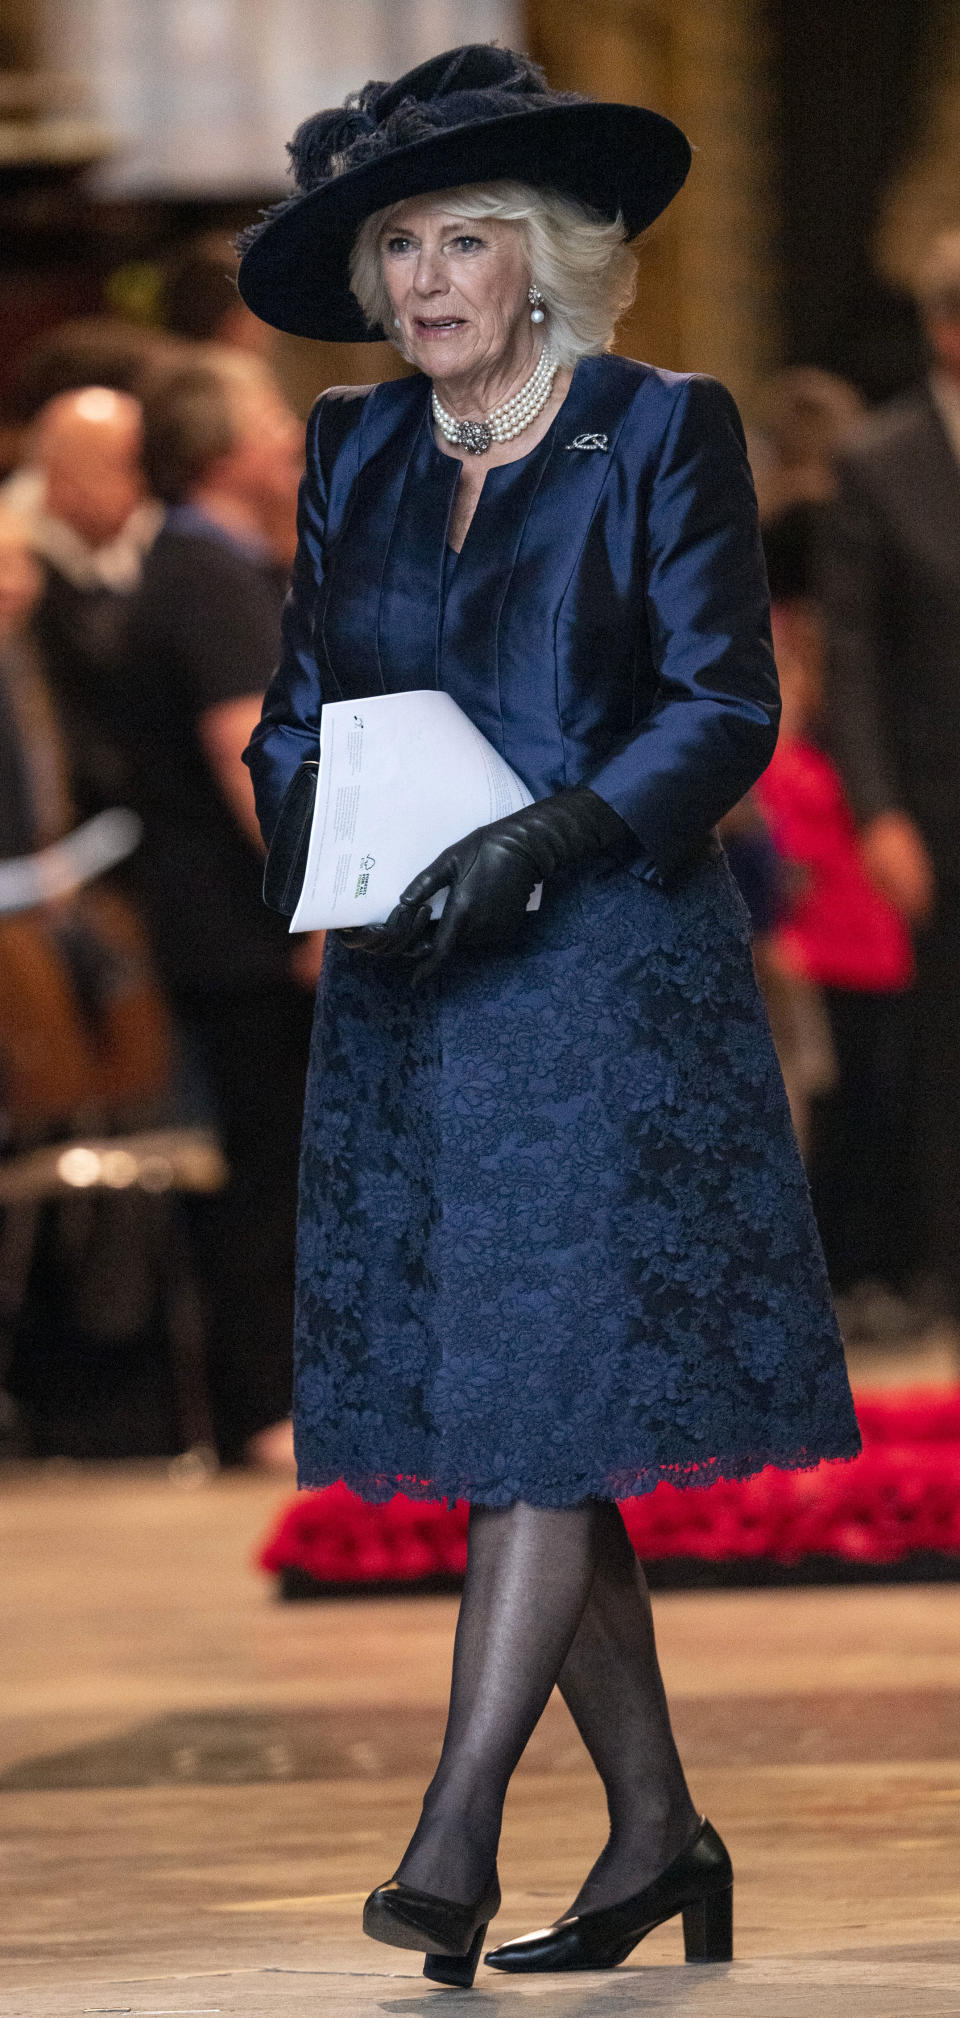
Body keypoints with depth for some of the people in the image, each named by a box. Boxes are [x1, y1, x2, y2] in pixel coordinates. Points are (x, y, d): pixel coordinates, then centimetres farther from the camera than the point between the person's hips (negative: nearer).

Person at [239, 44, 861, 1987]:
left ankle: (451, 1837, -14)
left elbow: (725, 708, -7)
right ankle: (656, 1830, 13)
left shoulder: (663, 433, -1)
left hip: (603, 971, -5)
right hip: (402, 992, 6)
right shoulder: (356, 454, 13)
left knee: (547, 1398, -12)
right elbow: (298, 707, 16)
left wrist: (540, 841, -19)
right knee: (504, 1419, 5)